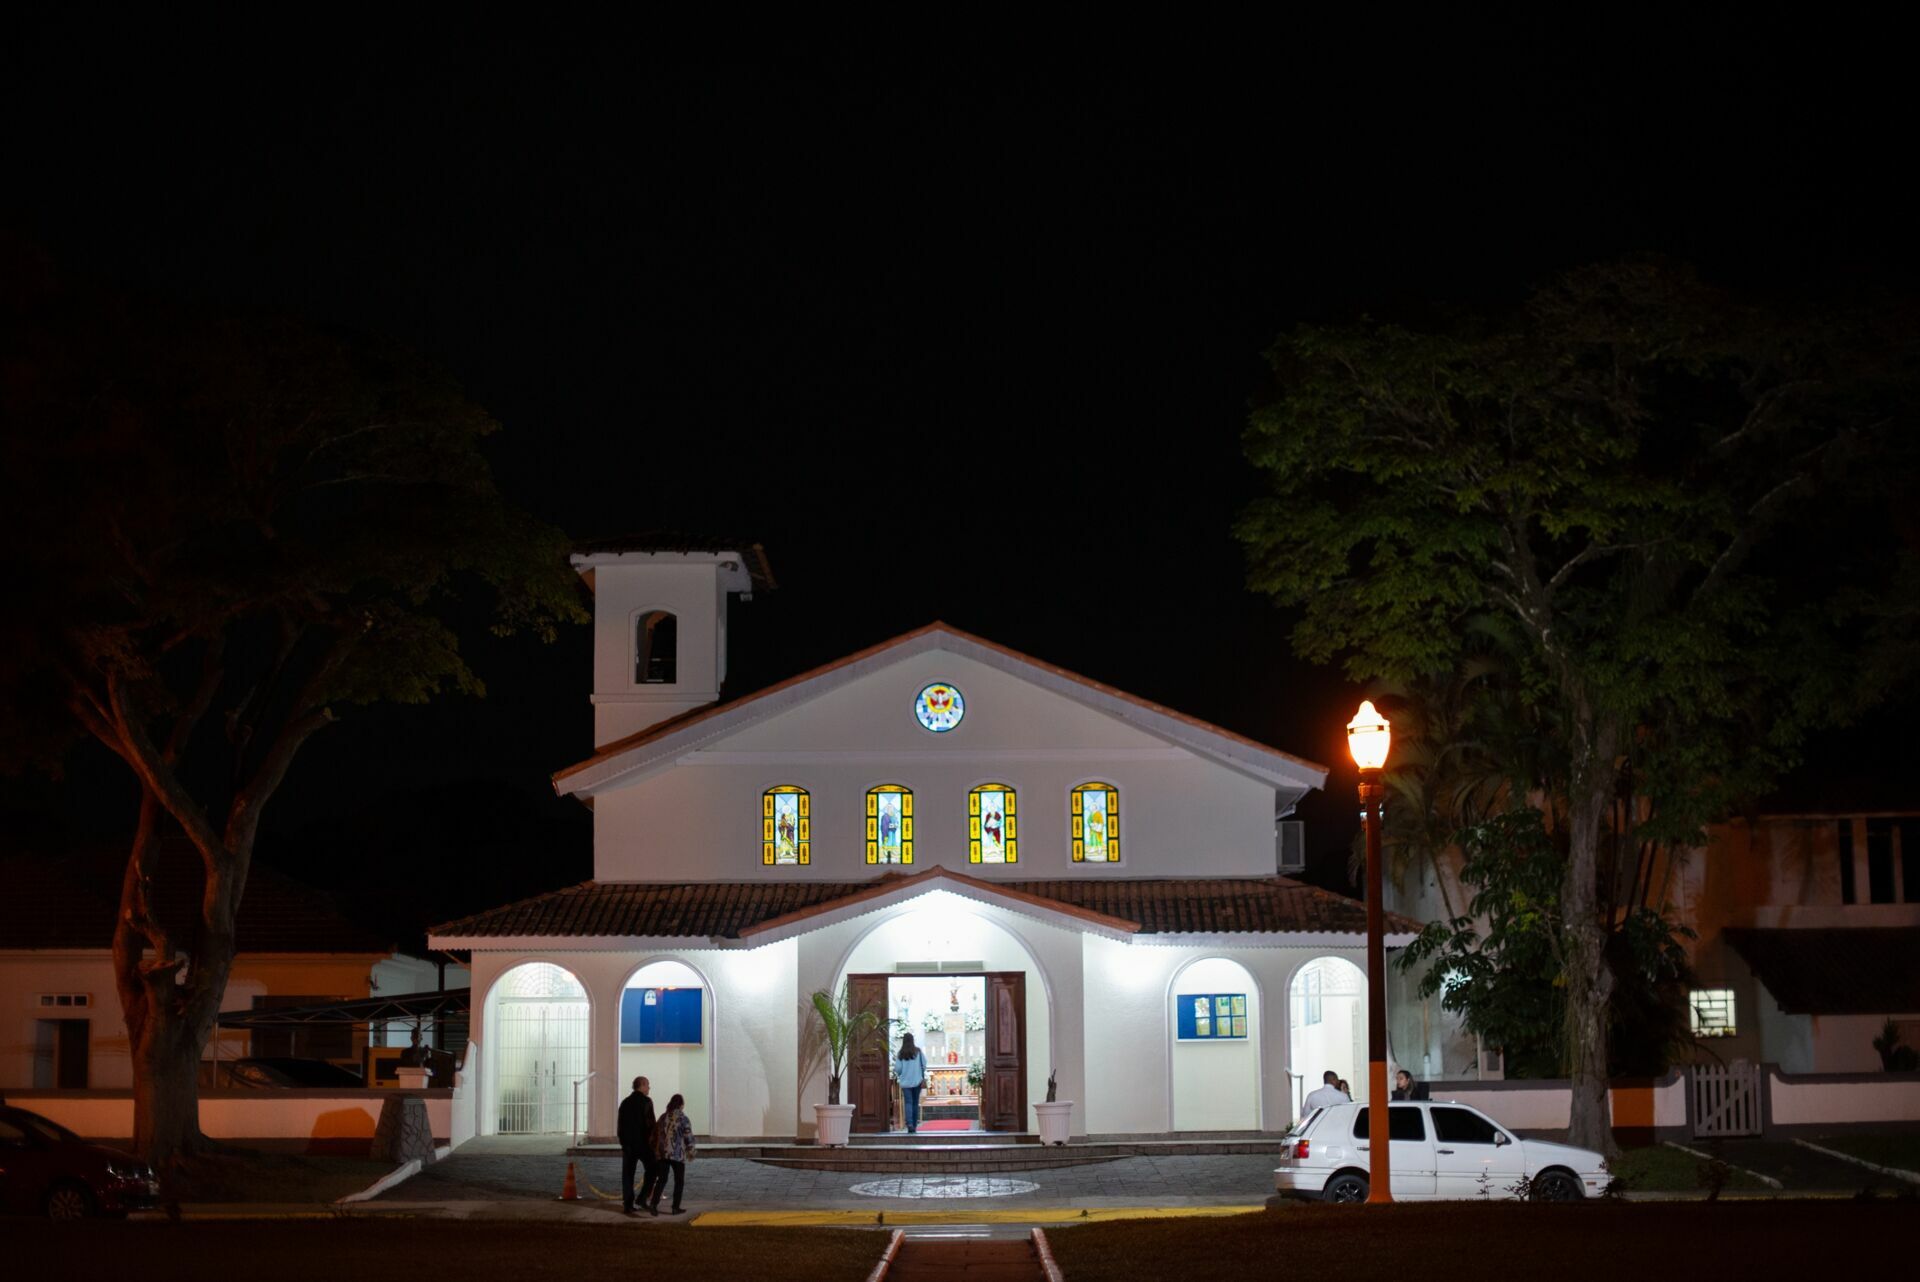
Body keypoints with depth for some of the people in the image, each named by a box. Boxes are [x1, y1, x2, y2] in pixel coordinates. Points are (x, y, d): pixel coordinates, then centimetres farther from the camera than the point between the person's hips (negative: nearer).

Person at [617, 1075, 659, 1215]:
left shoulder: (625, 1102, 11)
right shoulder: (646, 1101, -7)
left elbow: (621, 1125, 15)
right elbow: (650, 1122, -16)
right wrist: (652, 1139, -10)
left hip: (628, 1144, 5)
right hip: (643, 1143, -5)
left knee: (627, 1175, 7)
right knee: (652, 1170, 7)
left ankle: (627, 1204, 5)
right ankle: (643, 1197, -5)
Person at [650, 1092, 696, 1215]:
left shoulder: (663, 1117, 9)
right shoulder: (683, 1118, -6)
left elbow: (655, 1135, 14)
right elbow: (688, 1137, -6)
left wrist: (656, 1151, 25)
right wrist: (690, 1152, 9)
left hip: (661, 1153, 4)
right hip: (677, 1154, -4)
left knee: (662, 1180, 5)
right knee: (679, 1181, 9)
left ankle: (653, 1203, -14)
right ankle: (675, 1208, 8)